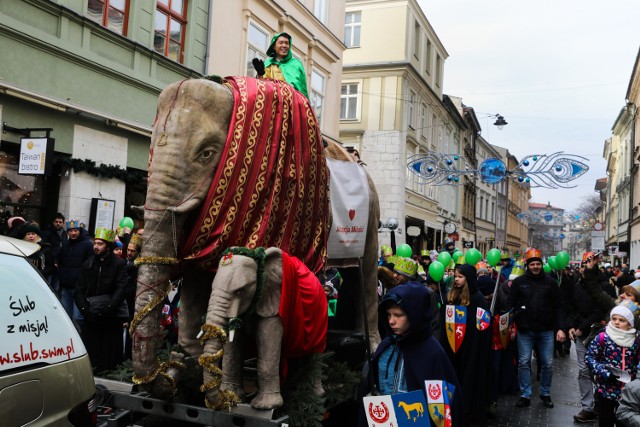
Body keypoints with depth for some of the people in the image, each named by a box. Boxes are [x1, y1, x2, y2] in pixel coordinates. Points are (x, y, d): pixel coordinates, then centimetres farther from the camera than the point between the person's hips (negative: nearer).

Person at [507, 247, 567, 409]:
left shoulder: (550, 282, 2)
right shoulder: (519, 282, 0)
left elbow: (558, 307, 3)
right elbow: (511, 305, 1)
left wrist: (560, 328, -4)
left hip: (546, 330, 1)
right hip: (525, 330, -1)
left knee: (548, 364, 8)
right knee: (524, 363, 3)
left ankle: (545, 394, 25)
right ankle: (525, 395, 14)